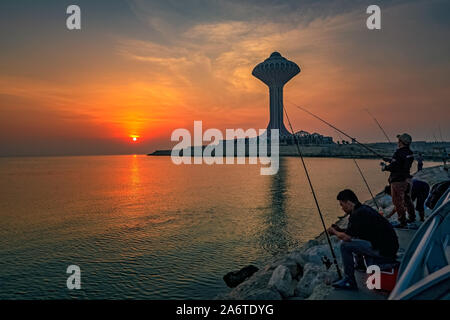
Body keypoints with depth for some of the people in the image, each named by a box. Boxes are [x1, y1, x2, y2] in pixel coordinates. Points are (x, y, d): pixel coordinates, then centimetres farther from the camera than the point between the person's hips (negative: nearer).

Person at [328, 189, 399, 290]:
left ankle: (350, 282, 1)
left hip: (383, 251, -10)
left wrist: (334, 231, -1)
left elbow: (346, 237, -20)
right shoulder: (364, 208, 12)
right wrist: (340, 230, 15)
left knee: (345, 245, -9)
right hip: (391, 247, 10)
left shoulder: (358, 214, -17)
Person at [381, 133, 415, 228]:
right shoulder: (410, 153, 6)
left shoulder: (399, 152, -20)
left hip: (398, 181, -9)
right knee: (407, 199, 23)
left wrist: (385, 167, -2)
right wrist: (390, 160, 25)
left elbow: (393, 167, -22)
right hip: (407, 179, 9)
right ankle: (412, 217, 38)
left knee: (398, 202, -1)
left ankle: (402, 222, 3)